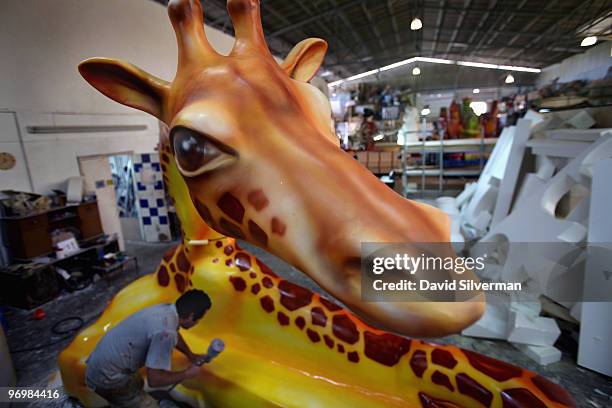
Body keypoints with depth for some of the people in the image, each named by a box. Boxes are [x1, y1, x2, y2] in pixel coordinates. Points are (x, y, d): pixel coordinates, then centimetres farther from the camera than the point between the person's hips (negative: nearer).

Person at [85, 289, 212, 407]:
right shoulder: (165, 331, -31)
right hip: (107, 379, -9)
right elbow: (154, 379, -27)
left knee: (137, 384, 31)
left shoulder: (166, 310, -3)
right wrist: (186, 374, -11)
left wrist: (191, 355, 29)